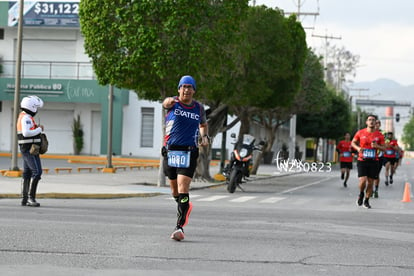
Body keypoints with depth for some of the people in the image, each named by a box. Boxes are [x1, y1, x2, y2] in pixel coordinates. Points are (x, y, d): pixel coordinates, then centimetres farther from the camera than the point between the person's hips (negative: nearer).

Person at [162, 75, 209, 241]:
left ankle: (179, 227, -17)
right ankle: (186, 207, 46)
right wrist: (168, 102, -50)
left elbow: (203, 124, 27)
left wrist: (205, 137, 7)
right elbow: (166, 104, -26)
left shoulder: (199, 108, 8)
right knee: (175, 190, 14)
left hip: (189, 153, -1)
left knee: (183, 189, -15)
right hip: (170, 151, 1)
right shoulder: (173, 103, 0)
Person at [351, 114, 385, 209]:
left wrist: (377, 146, -14)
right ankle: (361, 194, 17)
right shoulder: (360, 133, 0)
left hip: (373, 162, 2)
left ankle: (366, 201, 22)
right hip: (362, 161, -2)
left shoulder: (379, 135, 2)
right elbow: (353, 142, 11)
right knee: (363, 180, -15)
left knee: (370, 182, 4)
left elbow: (383, 148, 7)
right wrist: (358, 148, -10)